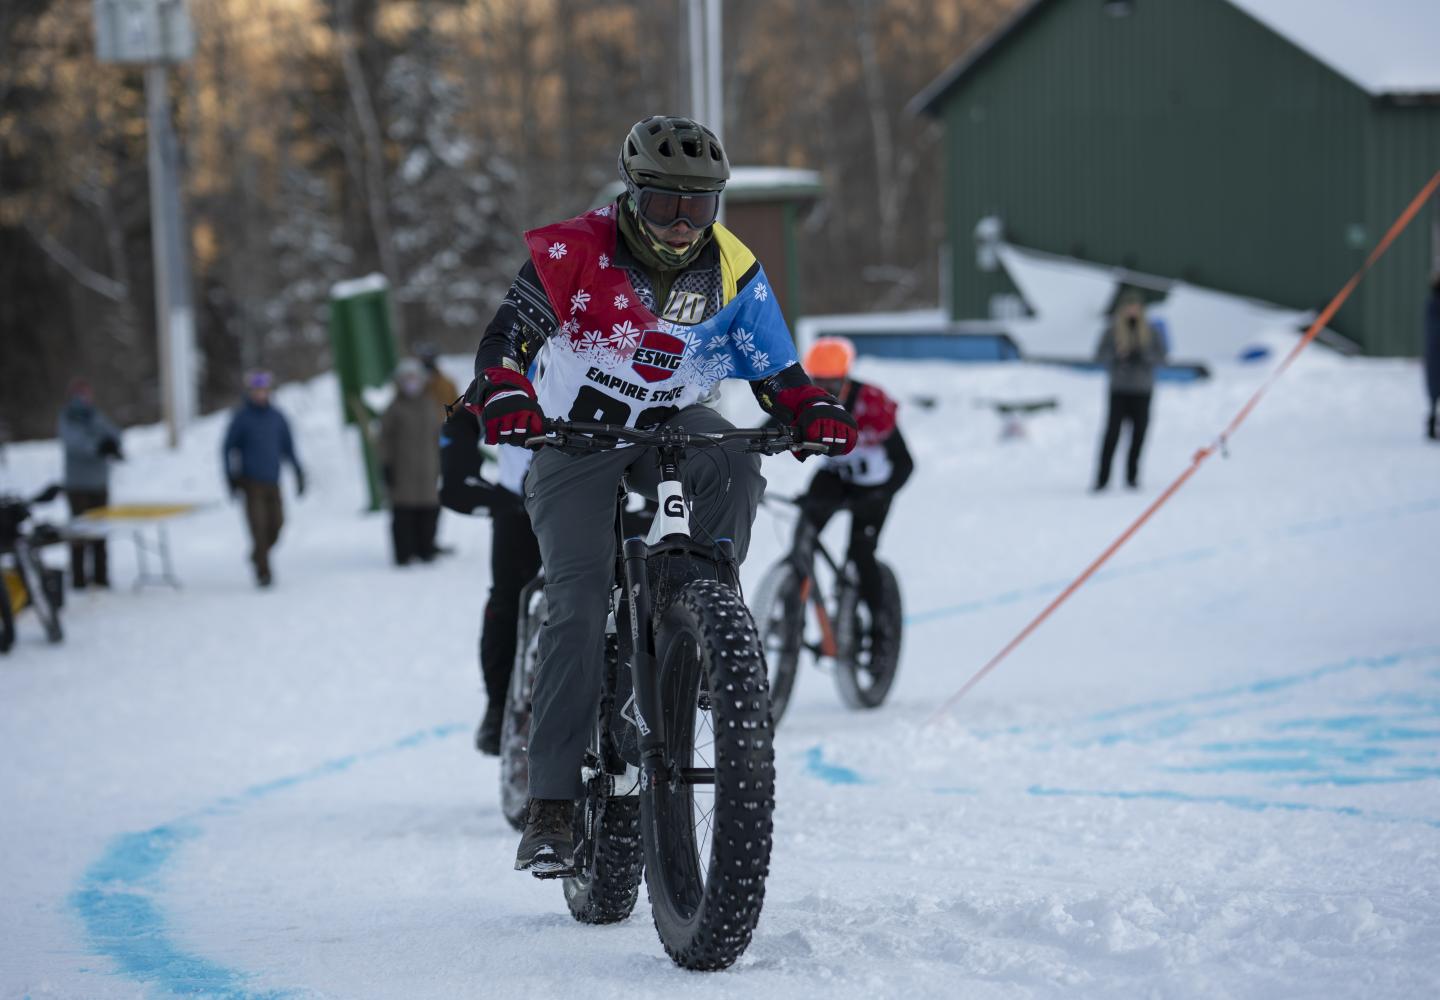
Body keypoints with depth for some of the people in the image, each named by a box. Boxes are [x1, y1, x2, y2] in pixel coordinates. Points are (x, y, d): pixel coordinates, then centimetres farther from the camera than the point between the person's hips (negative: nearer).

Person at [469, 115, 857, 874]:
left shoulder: (732, 272, -6)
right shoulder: (574, 253, -16)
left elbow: (775, 372, -3)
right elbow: (507, 335, -20)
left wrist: (814, 411, -25)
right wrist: (503, 398, -41)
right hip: (577, 436, -3)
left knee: (733, 466, -33)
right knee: (581, 600, -19)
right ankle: (551, 804, -19)